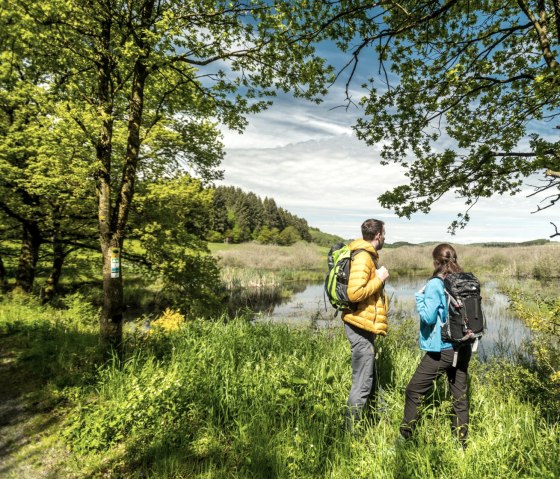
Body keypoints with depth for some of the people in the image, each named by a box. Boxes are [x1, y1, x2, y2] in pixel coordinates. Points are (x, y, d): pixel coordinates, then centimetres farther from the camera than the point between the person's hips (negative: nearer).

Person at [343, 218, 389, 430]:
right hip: (361, 326, -11)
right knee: (362, 383, -2)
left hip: (363, 325, 11)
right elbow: (355, 293, -28)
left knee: (365, 379, 22)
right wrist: (379, 278, -18)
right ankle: (351, 428, 10)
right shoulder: (363, 257, -18)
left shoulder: (367, 255, 14)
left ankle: (355, 425, 37)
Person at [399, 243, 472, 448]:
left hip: (442, 350, -7)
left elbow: (428, 317, -18)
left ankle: (405, 436, 16)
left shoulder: (435, 284, -16)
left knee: (413, 391, 6)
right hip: (463, 347, 7)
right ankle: (462, 441, 28)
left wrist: (419, 297, -5)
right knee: (460, 396, 17)